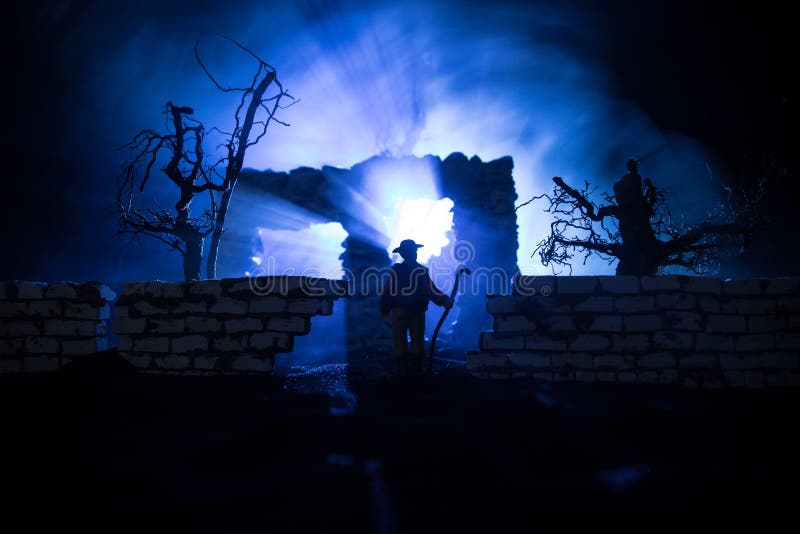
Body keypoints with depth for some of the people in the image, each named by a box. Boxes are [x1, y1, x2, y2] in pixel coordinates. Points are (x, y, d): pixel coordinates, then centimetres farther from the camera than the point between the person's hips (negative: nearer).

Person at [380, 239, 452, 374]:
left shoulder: (395, 271, 0)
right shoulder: (422, 271, -5)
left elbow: (386, 292, 2)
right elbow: (430, 291, -11)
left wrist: (384, 311, 11)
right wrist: (445, 301, -4)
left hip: (398, 312, 1)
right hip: (417, 313, -1)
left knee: (399, 342, 4)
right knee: (417, 341, 7)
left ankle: (402, 369, 2)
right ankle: (417, 369, 8)